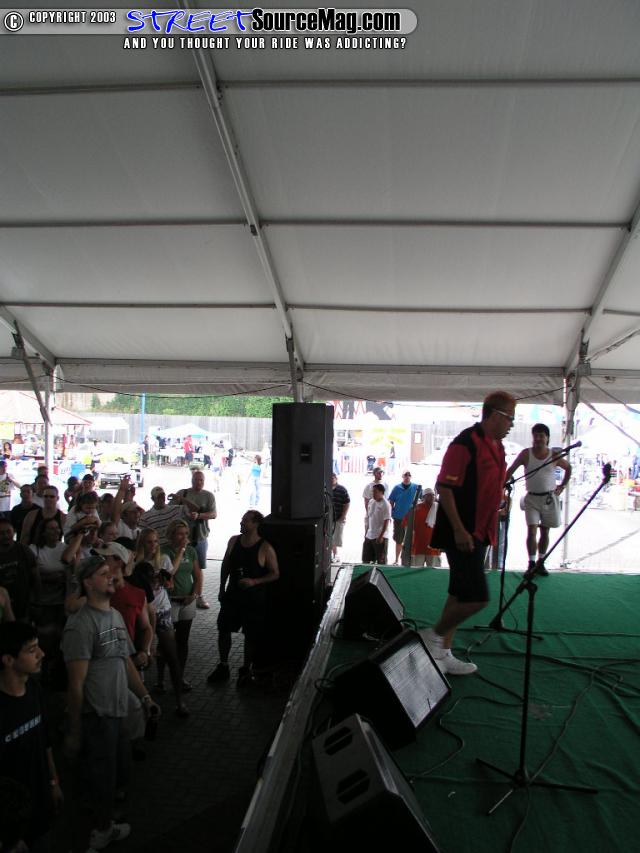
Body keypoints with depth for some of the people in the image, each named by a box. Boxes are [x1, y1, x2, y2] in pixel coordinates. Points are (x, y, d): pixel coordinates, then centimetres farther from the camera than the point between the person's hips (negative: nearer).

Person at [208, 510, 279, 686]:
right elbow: (225, 566, 11)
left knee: (251, 635, 8)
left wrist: (254, 582, -23)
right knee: (223, 629, 10)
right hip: (232, 595, 5)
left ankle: (246, 670, 26)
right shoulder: (234, 541, 0)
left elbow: (275, 574, -11)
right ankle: (223, 667, 28)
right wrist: (222, 589, 10)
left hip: (254, 599, -5)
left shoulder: (265, 548, -15)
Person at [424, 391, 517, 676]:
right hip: (462, 535, -10)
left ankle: (443, 654, 23)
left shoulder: (497, 446, 14)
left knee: (460, 595, 13)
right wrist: (458, 529, -22)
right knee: (478, 596, -11)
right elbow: (444, 487, -19)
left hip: (480, 533, 10)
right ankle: (434, 635, 10)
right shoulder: (464, 444, -16)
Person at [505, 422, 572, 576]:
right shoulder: (526, 454, -7)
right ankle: (531, 563, -2)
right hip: (532, 498, -2)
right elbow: (510, 470, -5)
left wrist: (562, 486, 8)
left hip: (549, 498, 2)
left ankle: (540, 562, 21)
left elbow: (568, 468, 16)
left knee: (545, 532, 10)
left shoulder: (554, 456, -2)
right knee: (532, 531, -9)